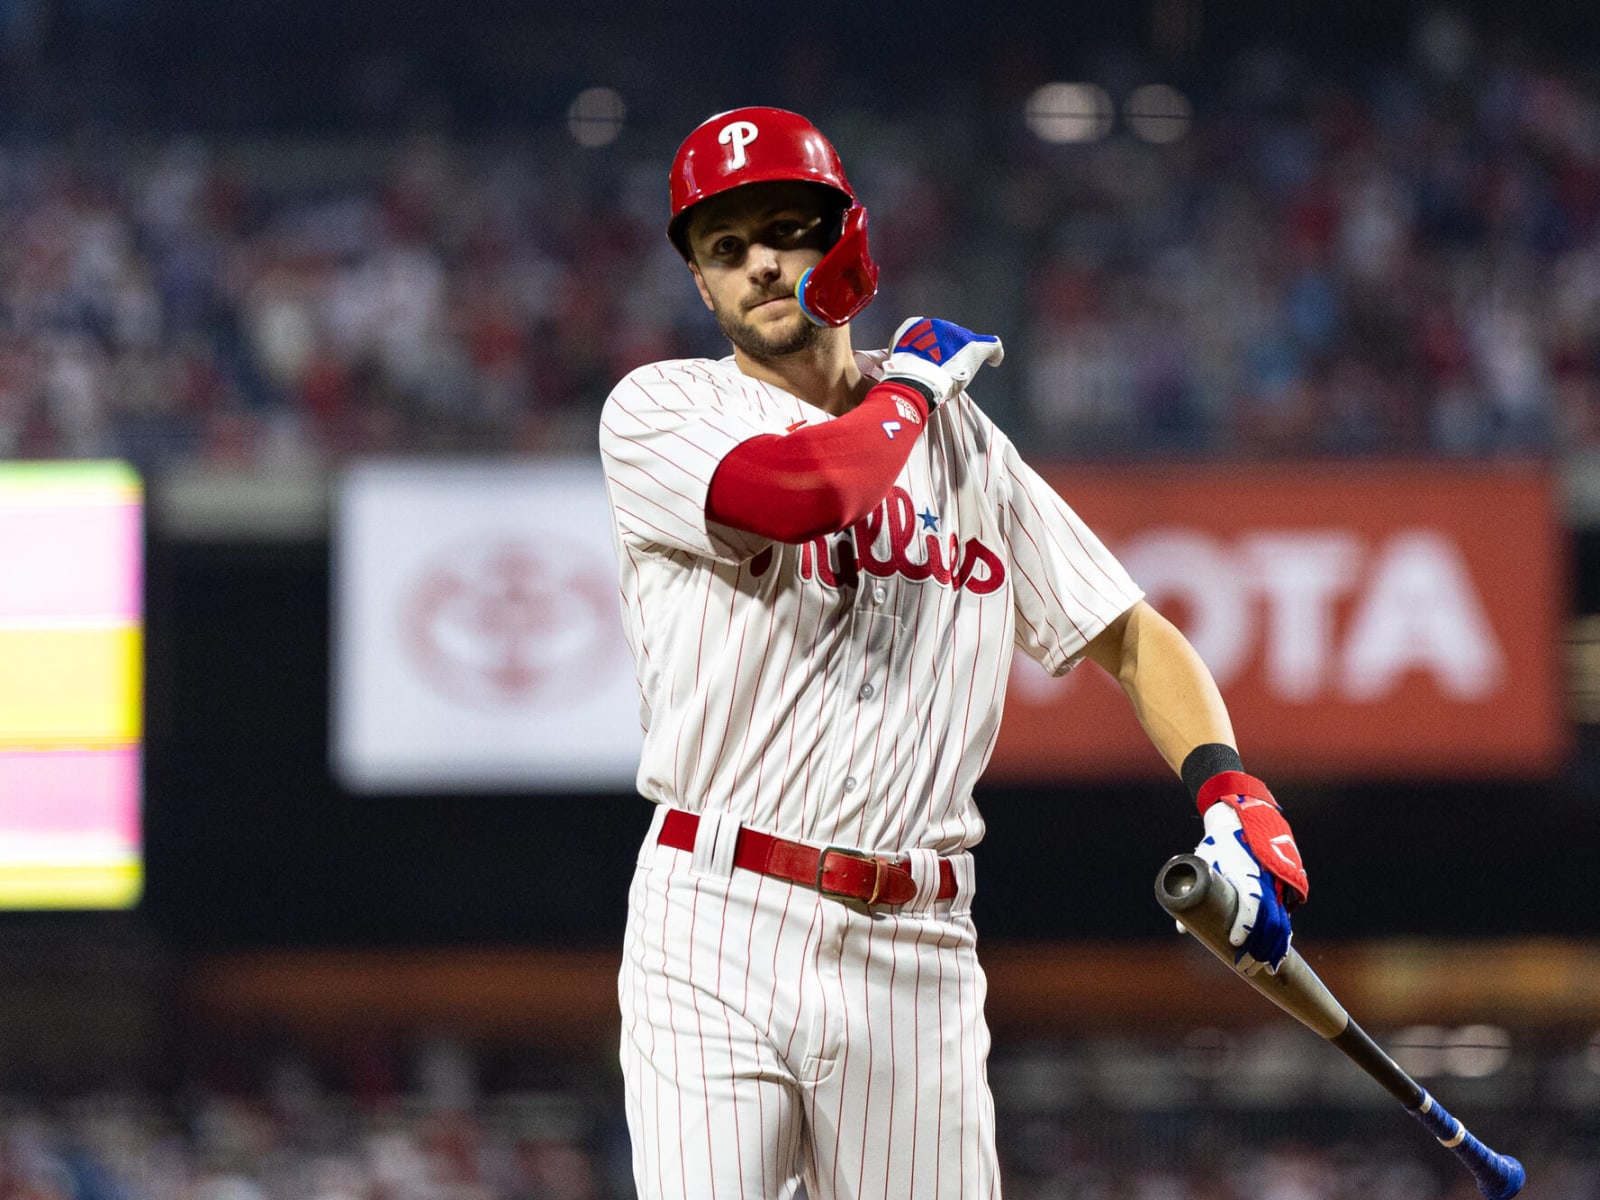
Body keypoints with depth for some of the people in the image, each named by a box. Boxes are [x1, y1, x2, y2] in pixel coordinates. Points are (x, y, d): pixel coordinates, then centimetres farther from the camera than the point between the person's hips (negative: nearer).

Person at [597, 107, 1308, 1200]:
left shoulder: (964, 444, 17)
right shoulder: (661, 411, 4)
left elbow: (1133, 637, 15)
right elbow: (798, 492, -18)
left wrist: (1232, 793, -3)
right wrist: (912, 383, 2)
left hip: (916, 949, 4)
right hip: (715, 936, -4)